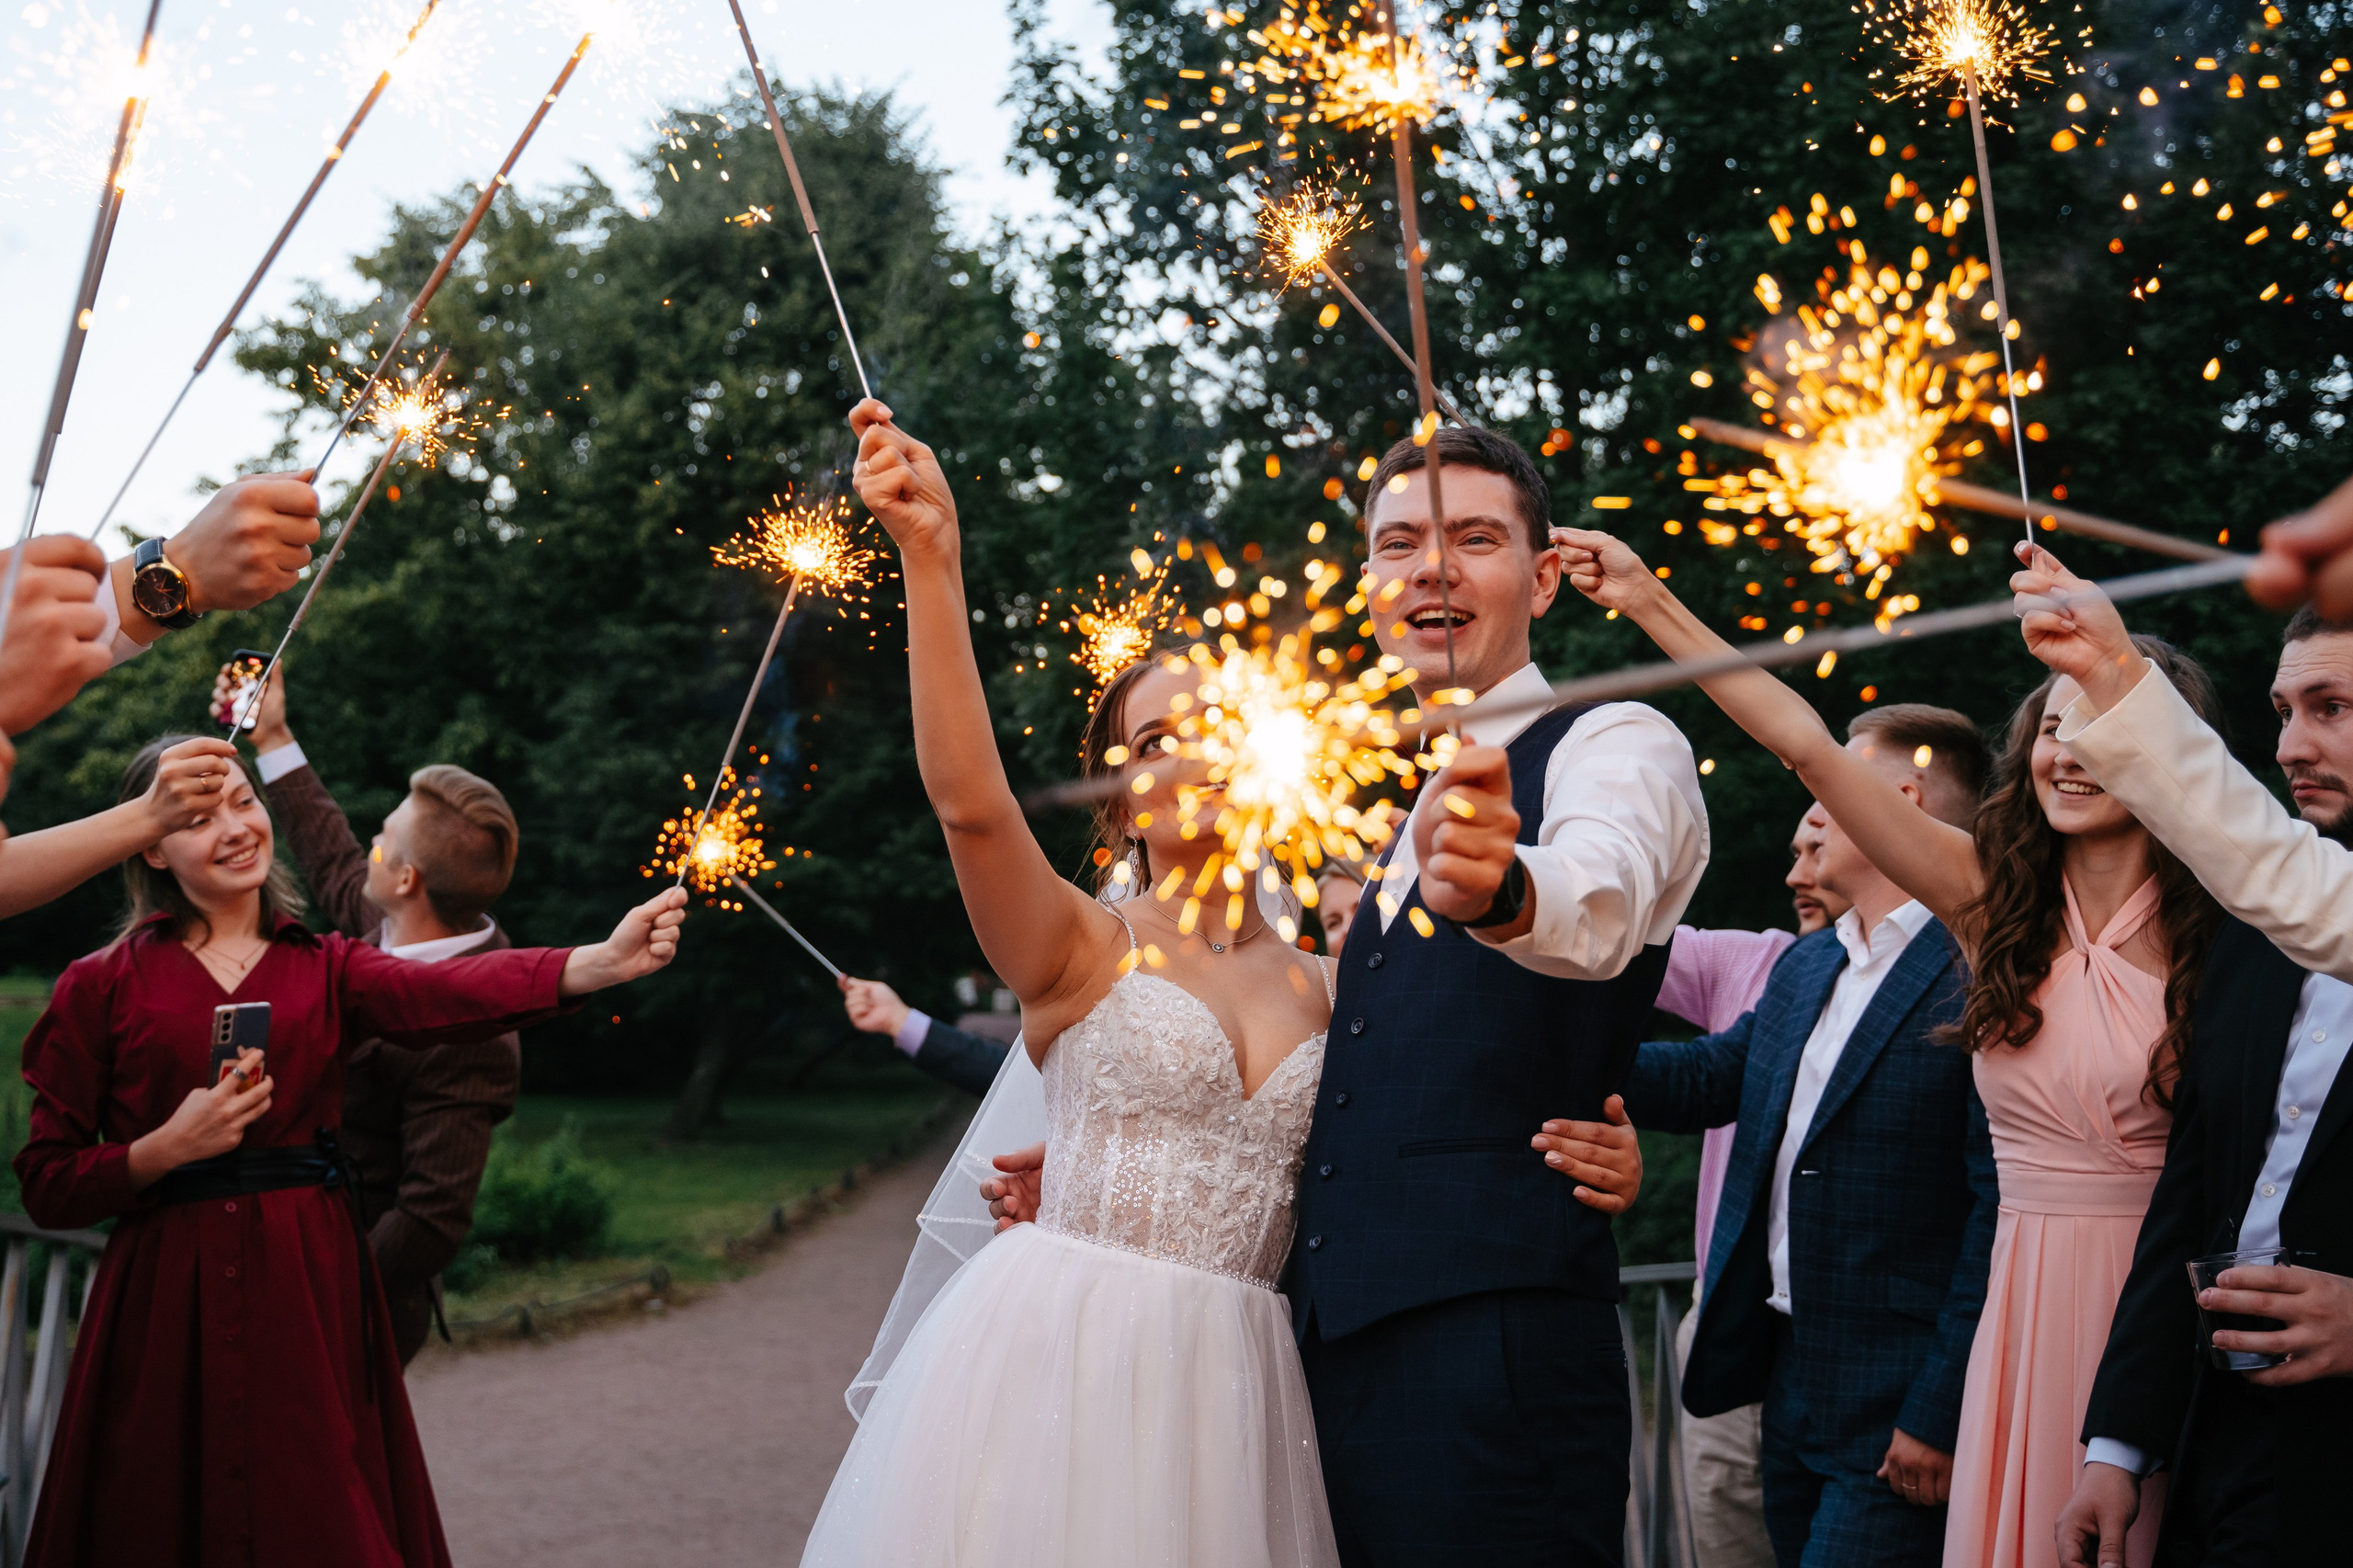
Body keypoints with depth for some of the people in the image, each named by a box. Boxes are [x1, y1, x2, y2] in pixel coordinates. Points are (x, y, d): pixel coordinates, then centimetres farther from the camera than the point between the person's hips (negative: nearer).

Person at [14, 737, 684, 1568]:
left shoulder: (325, 968, 9)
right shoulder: (103, 986, 4)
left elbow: (449, 992, -13)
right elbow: (46, 1184, 3)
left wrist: (607, 960, -30)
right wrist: (168, 1148, -15)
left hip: (313, 1286, 2)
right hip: (166, 1301, -1)